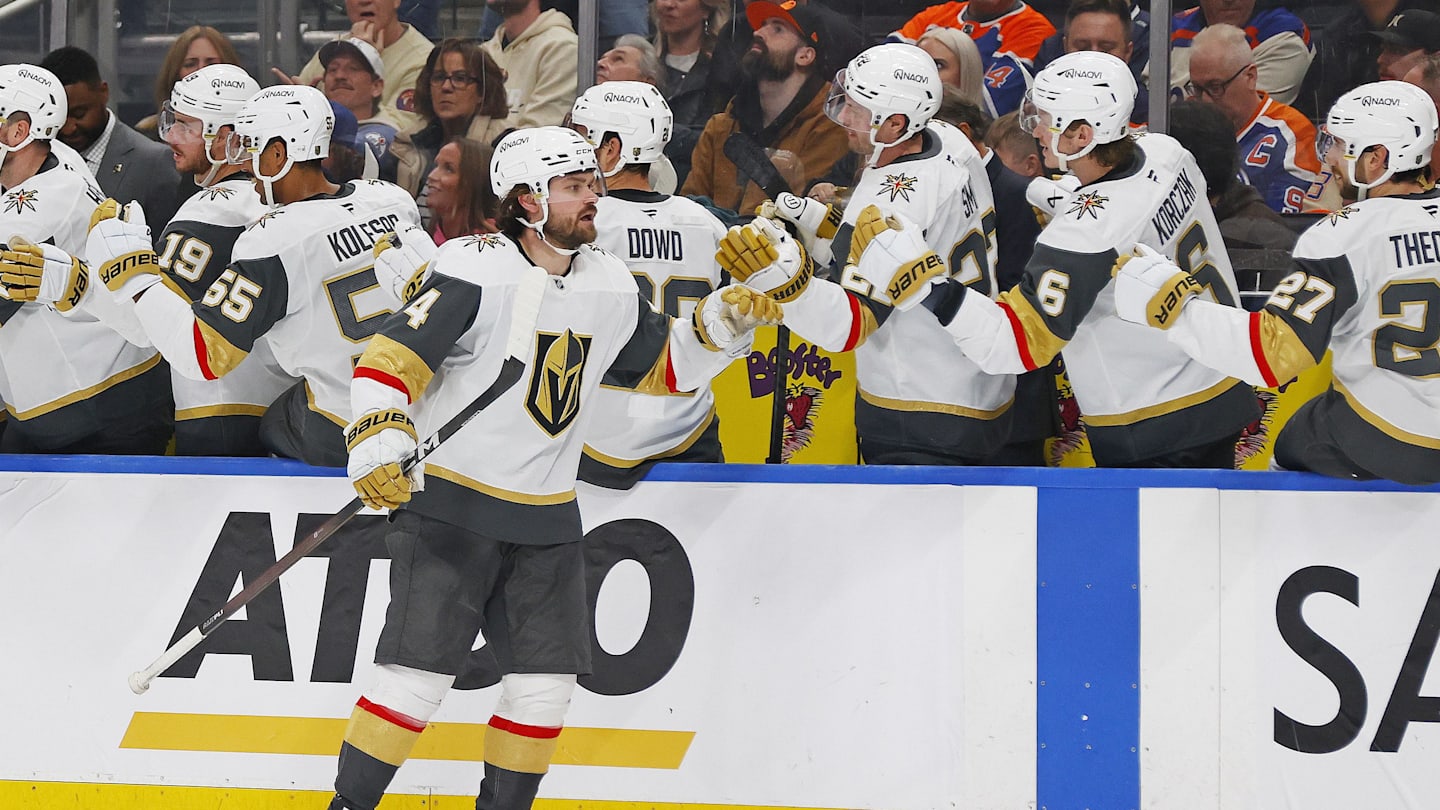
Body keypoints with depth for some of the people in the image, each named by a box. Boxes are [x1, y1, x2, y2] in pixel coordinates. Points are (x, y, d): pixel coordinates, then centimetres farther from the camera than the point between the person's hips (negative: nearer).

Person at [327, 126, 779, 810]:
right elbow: (389, 360, -16)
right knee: (417, 672, -11)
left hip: (546, 520, 6)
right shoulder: (476, 274, -14)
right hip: (449, 505, -6)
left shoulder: (612, 286, 7)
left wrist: (724, 323, 4)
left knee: (546, 685, 4)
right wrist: (378, 442, -29)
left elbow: (662, 365, 20)